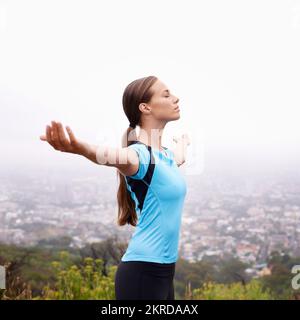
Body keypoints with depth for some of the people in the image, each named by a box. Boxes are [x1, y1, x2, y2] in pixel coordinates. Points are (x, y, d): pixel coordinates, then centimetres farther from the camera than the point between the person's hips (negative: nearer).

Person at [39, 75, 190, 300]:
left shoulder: (166, 156, 11)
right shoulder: (141, 154, -15)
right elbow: (120, 156, -39)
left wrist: (182, 144, 58)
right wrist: (80, 148, -61)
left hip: (164, 271, 8)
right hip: (142, 272, -8)